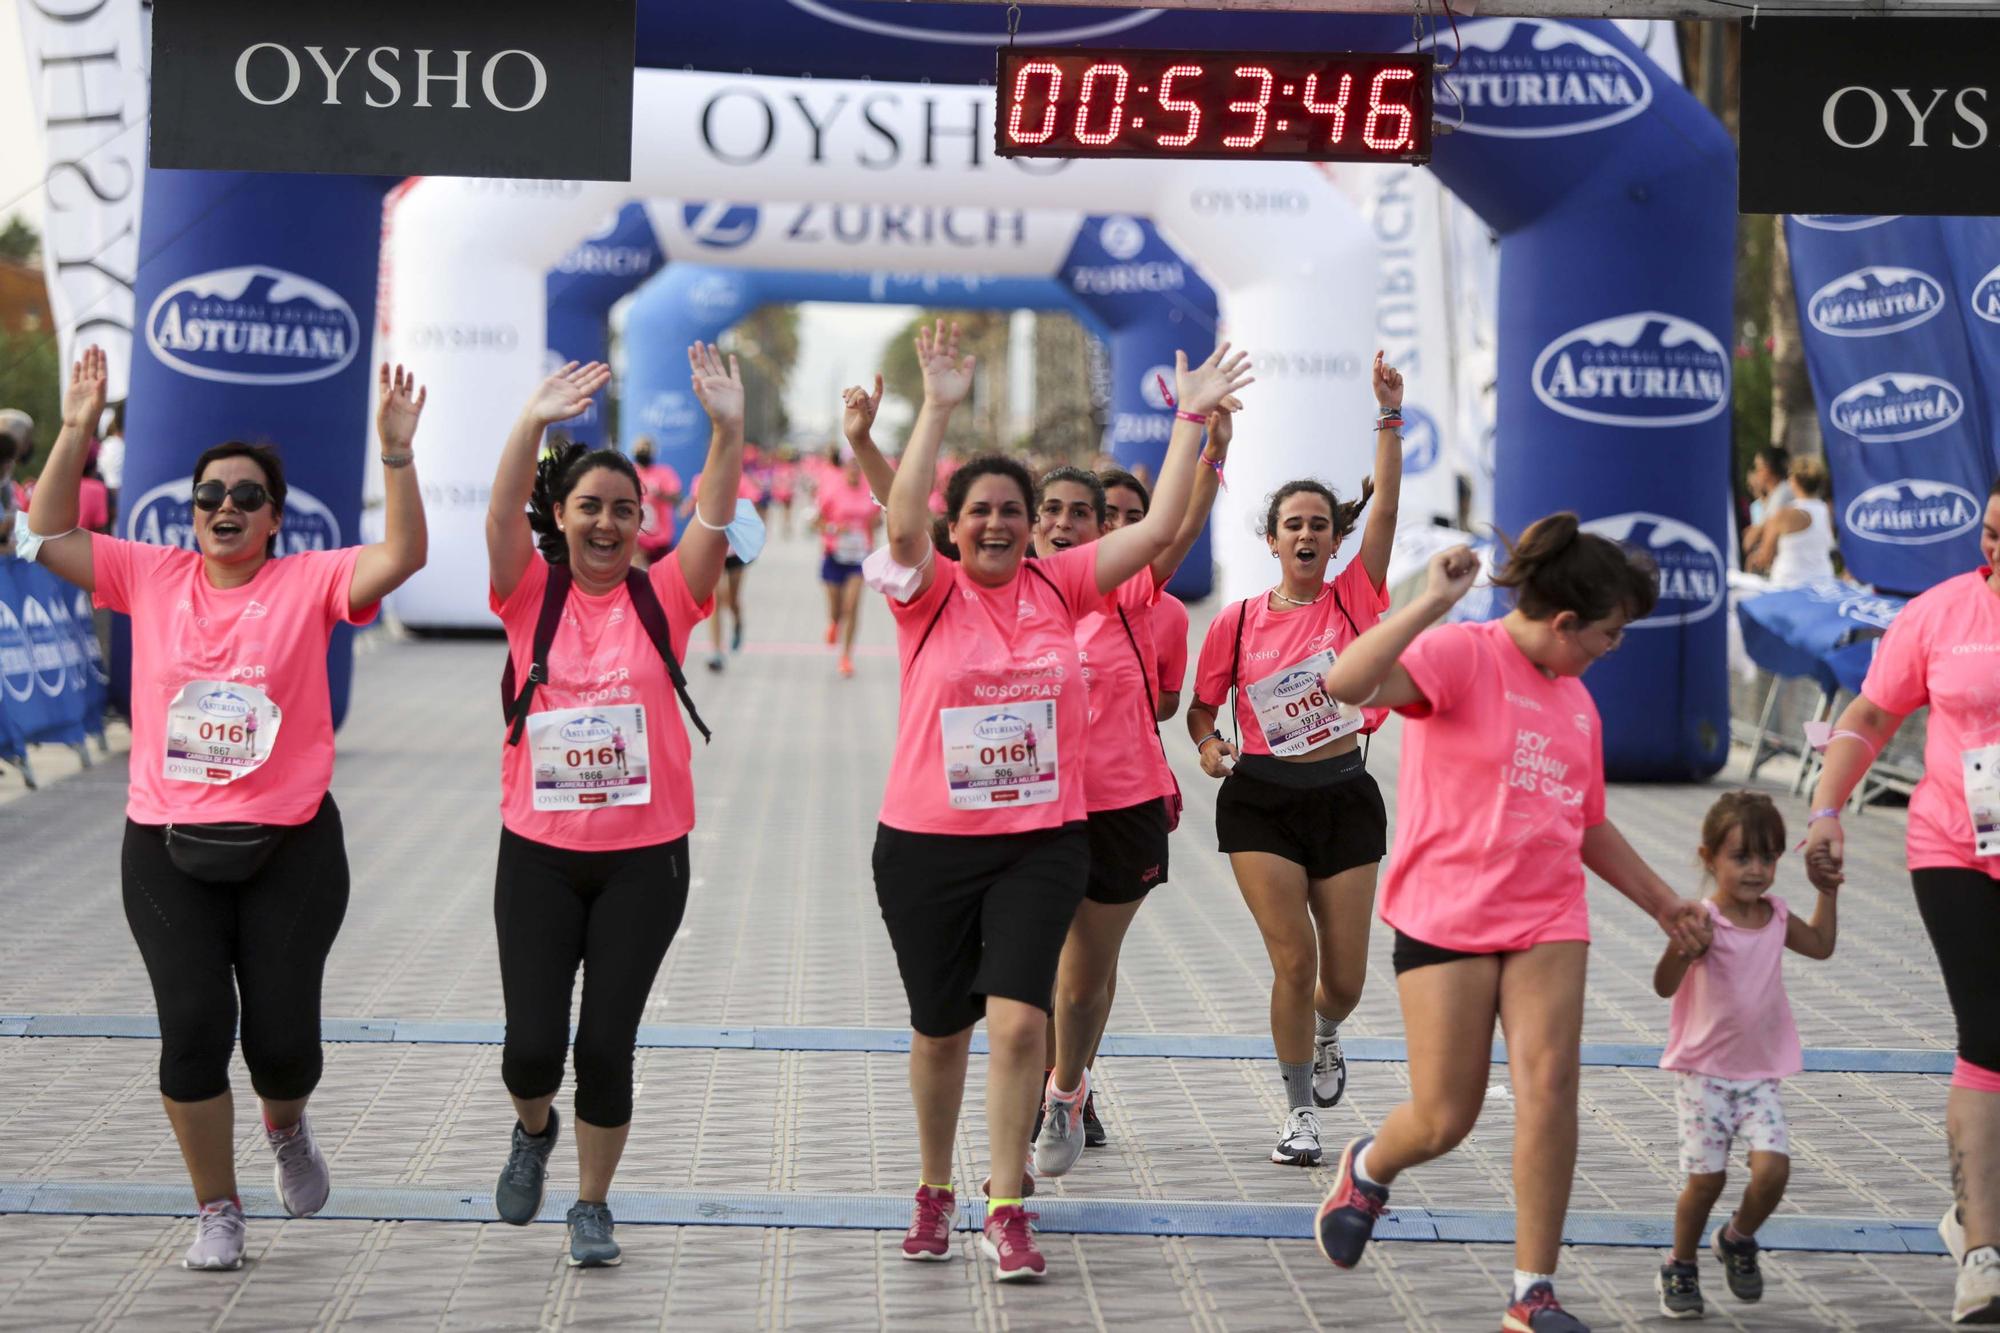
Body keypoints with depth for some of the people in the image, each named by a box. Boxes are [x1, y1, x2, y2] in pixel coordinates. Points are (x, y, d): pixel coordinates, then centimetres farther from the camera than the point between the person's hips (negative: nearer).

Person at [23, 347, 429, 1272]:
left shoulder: (308, 583, -1)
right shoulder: (150, 578, 6)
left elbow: (402, 555, -12)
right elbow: (47, 537, 5)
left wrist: (396, 454, -22)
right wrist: (75, 432, -3)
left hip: (289, 848, -1)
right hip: (167, 848, 1)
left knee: (281, 1036, 0)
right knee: (192, 1027, -5)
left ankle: (286, 1127, 37)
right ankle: (217, 1212, 11)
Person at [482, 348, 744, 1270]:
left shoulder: (663, 597, 0)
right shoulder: (531, 594, -1)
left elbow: (714, 521, -15)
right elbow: (503, 516, -18)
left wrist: (728, 431, -32)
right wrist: (532, 425, -35)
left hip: (644, 856, 0)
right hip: (539, 853, 0)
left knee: (607, 1045, 2)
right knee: (531, 1045, -2)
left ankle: (593, 1205, 22)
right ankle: (534, 1128, 33)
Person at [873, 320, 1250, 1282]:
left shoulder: (1059, 587, 2)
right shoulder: (930, 592, -5)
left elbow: (1158, 528, -2)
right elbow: (902, 525, -25)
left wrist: (1192, 419, -6)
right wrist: (938, 409, -31)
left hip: (1041, 844, 1)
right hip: (926, 845, -1)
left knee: (1017, 1022, -11)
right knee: (939, 1029, 12)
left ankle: (1006, 1213, -1)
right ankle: (936, 1192, 32)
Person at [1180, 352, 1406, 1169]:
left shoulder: (1354, 598, 0)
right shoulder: (1236, 623, 0)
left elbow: (1386, 505, -10)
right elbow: (1201, 708, 10)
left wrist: (1389, 416, -18)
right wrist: (1209, 744, -12)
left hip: (1344, 796, 1)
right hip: (1261, 801, -1)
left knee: (1345, 975, 4)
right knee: (1294, 959, -10)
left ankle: (1324, 1035, 41)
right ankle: (1300, 1109, 7)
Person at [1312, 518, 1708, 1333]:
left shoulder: (1576, 701, 16)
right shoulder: (1461, 656, -9)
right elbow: (1346, 684, -27)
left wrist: (1661, 901, 30)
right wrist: (1433, 601, -29)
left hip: (1547, 920, 6)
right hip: (1445, 917, -5)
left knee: (1550, 1087, -11)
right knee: (1447, 1119, -1)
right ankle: (1368, 1169, 35)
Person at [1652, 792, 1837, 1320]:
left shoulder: (1776, 916, 3)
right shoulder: (1703, 922, -17)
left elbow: (1821, 944, 24)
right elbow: (1664, 986, -28)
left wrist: (1827, 887, 17)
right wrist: (1683, 944, -46)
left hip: (1761, 1073, 4)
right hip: (1704, 1072, -4)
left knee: (1773, 1168, -11)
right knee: (1706, 1177, -4)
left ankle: (1738, 1239, 20)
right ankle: (1679, 1270, 20)